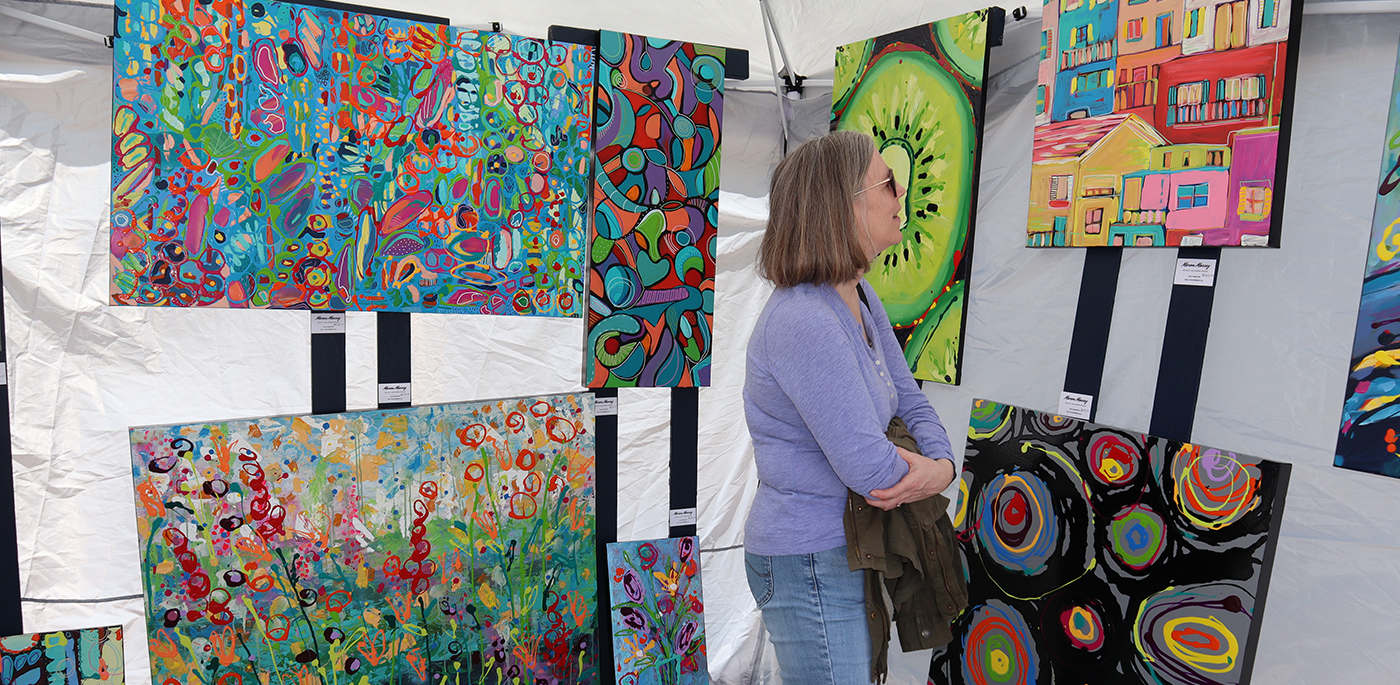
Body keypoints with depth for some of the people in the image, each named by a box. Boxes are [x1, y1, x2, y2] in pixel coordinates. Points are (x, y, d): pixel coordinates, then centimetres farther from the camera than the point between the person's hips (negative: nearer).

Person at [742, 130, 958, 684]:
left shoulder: (862, 301, 3)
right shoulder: (802, 322, -28)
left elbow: (910, 401, 7)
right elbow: (868, 467, -29)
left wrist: (942, 464, -13)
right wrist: (916, 472, -8)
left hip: (850, 549, 10)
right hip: (809, 563, -9)